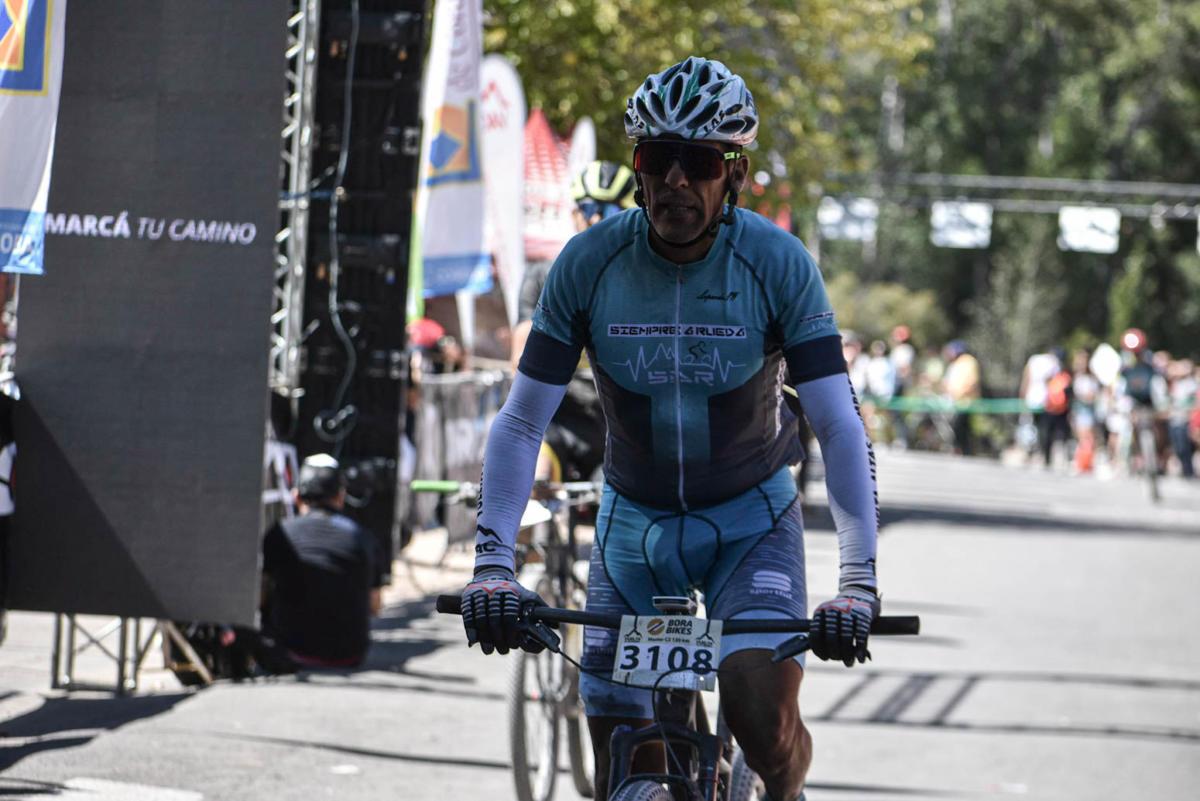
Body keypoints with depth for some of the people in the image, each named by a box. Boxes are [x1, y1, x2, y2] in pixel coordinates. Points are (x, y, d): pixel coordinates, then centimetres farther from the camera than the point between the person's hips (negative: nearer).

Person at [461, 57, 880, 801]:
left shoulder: (779, 263, -19)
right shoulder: (589, 262, -15)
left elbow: (840, 426, -22)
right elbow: (522, 423, -14)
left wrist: (858, 582, -34)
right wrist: (493, 563, -27)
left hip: (751, 522, -2)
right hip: (635, 523, 2)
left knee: (761, 709, -26)